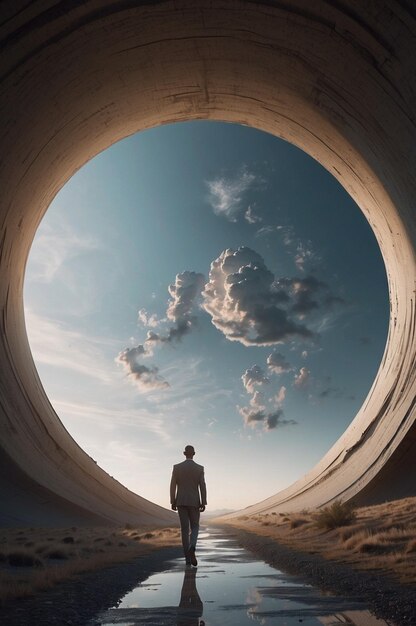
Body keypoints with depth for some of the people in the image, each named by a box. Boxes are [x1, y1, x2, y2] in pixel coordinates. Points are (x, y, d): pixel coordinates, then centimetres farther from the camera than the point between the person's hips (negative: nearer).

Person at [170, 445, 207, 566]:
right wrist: (203, 503, -4)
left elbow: (173, 486, -3)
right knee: (194, 527, 10)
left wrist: (173, 502, 3)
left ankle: (188, 557, 4)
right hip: (194, 502, -1)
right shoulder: (199, 468, -4)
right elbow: (202, 486, -7)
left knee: (184, 529, 7)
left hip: (181, 501, 1)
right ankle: (192, 547, -18)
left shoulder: (176, 467, -2)